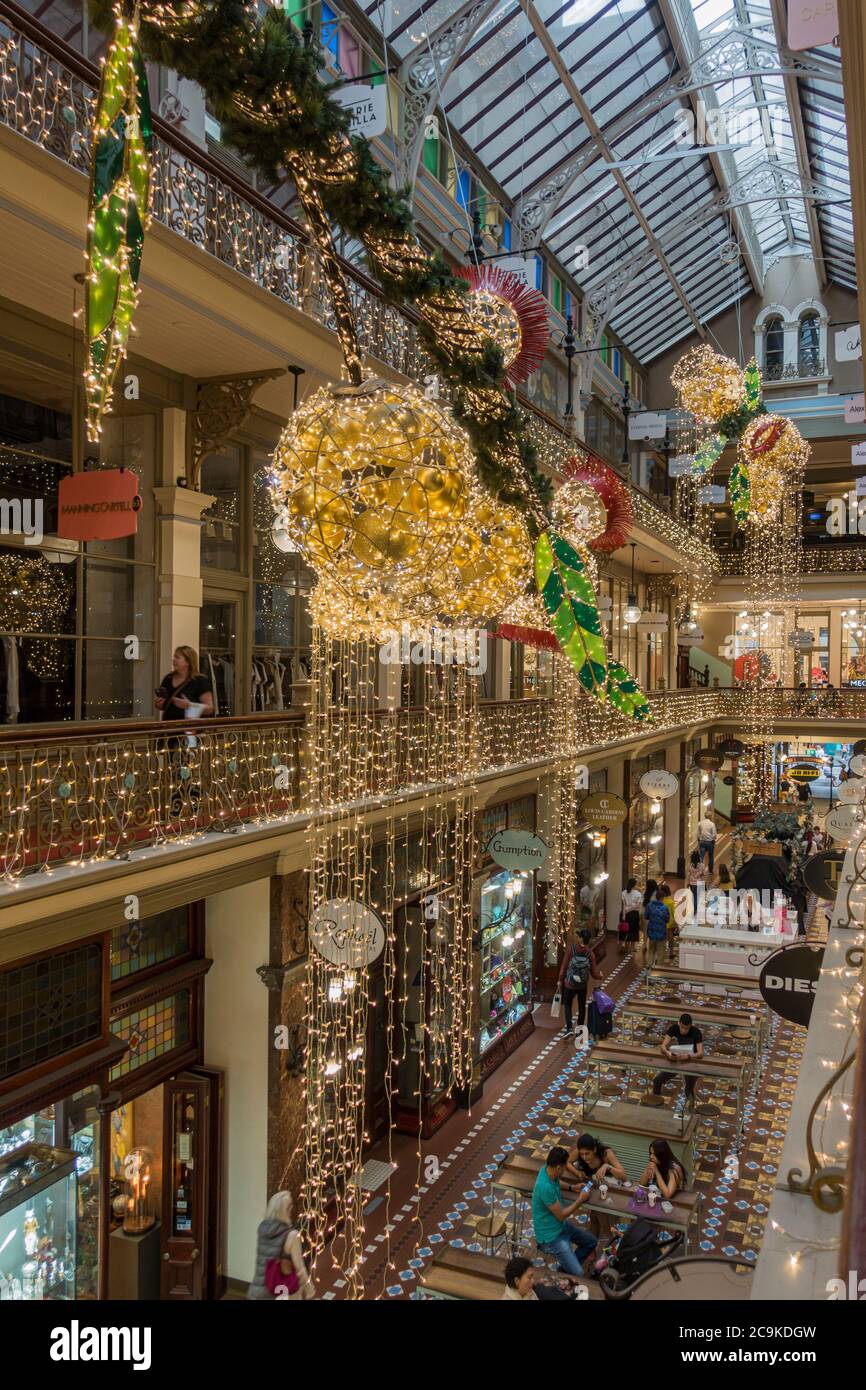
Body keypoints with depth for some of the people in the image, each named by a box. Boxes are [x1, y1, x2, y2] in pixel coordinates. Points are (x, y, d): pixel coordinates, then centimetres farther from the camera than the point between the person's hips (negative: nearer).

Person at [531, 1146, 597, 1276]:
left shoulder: (547, 1169, -9)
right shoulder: (545, 1187, -36)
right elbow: (561, 1215, -22)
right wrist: (580, 1200, -11)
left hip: (562, 1226, 9)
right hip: (551, 1236, -9)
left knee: (592, 1242, 19)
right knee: (578, 1274, -14)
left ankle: (567, 1266, 25)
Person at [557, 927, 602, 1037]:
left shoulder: (571, 949, -17)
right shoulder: (590, 953, -12)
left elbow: (564, 966, -12)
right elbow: (594, 973, -7)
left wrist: (560, 980, 0)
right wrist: (600, 975, 16)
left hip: (569, 984, -1)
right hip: (583, 986, 1)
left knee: (568, 1005, 14)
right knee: (582, 1006, 19)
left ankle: (569, 1028, 1)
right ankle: (580, 1027, 30)